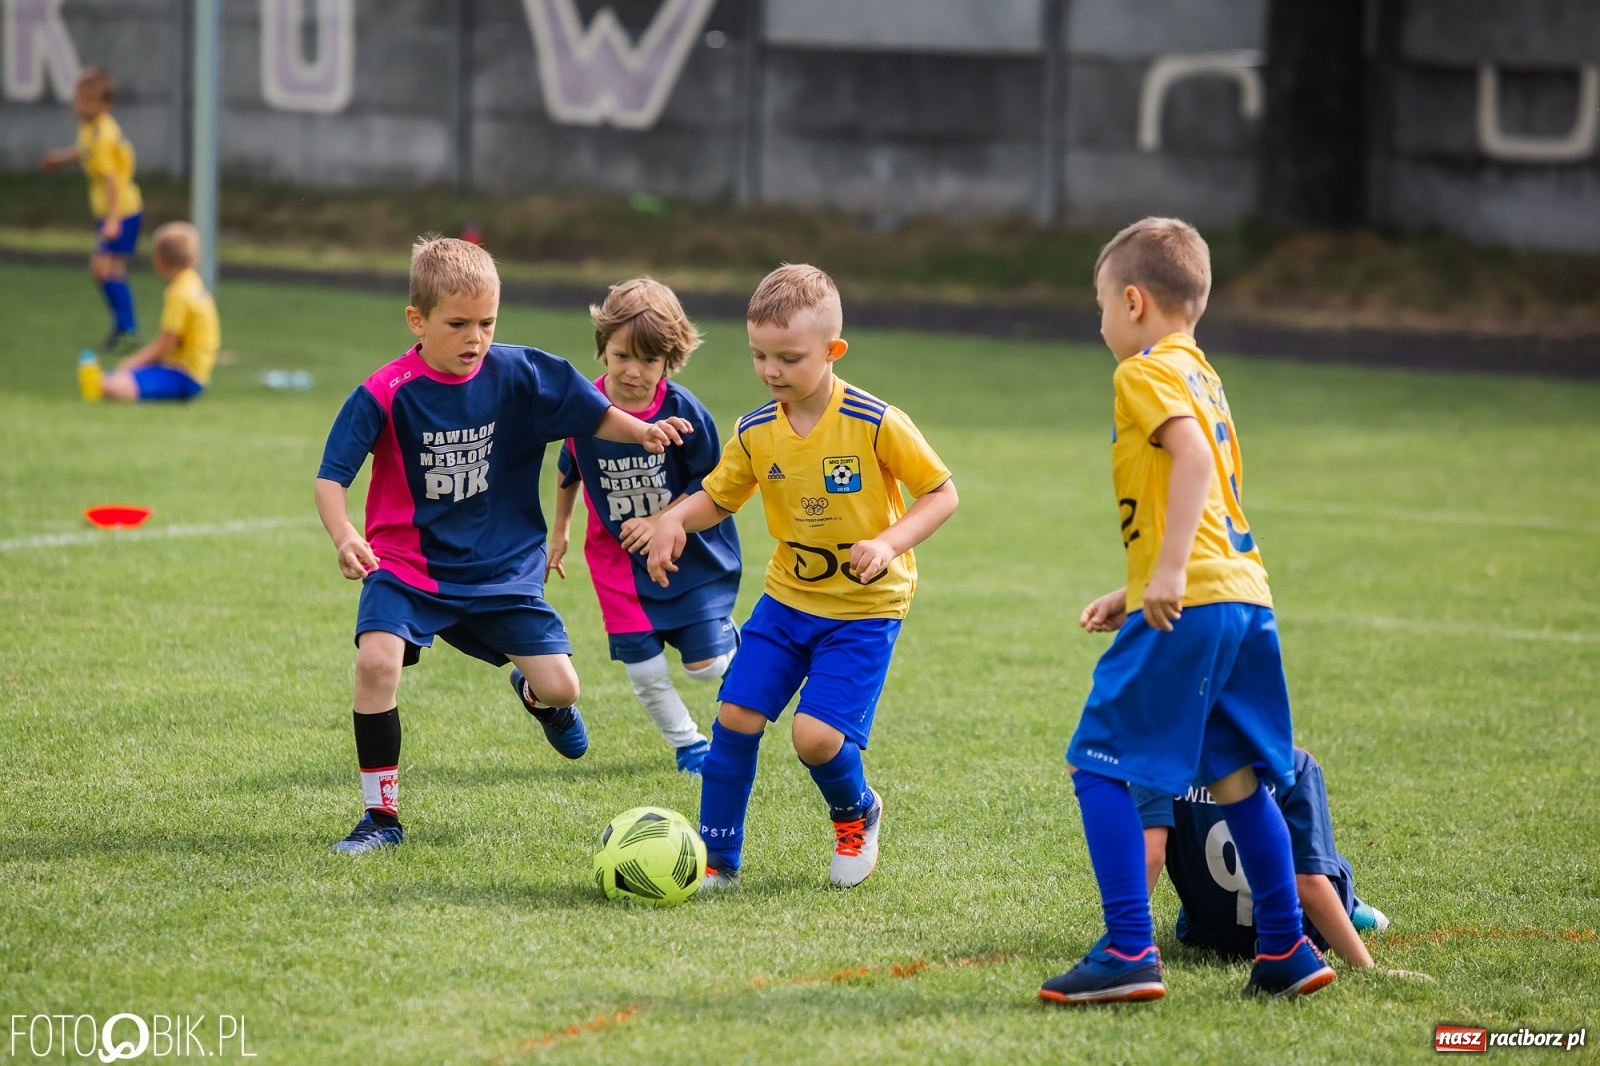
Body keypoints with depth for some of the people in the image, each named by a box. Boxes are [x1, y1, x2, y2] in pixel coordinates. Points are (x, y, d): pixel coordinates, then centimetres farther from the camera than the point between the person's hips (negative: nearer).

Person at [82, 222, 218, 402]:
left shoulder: (179, 294, -18)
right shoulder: (192, 283, 12)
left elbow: (162, 348, -17)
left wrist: (126, 365, -8)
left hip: (183, 377, -10)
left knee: (113, 387, -30)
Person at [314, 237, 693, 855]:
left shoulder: (518, 375, -8)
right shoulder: (386, 395, -15)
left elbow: (592, 414, 0)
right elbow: (331, 478, -15)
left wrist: (642, 432, -20)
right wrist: (343, 536, -34)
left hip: (503, 568, 2)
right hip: (407, 565, -2)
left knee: (560, 687, -3)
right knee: (376, 660, -26)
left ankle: (531, 692, 40)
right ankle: (381, 816, -9)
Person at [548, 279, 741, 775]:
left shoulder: (683, 412, -20)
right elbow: (569, 471, 9)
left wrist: (662, 522, -21)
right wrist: (559, 531, 18)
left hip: (692, 552, -2)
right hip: (619, 557, 2)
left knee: (706, 666, -4)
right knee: (644, 668, -3)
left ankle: (731, 637, 33)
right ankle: (687, 743, 22)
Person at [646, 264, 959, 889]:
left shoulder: (875, 425, -18)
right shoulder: (755, 434, -4)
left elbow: (941, 494, -10)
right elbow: (716, 498, 11)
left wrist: (889, 543, -25)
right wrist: (674, 520, -11)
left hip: (864, 608, -5)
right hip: (787, 599, 5)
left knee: (817, 736, -15)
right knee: (736, 716, -4)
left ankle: (857, 815, 19)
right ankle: (716, 860, 10)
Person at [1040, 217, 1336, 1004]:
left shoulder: (1145, 373, -5)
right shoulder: (1202, 376, 23)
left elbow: (1193, 455, -22)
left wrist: (1169, 570, -28)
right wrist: (1137, 594, 29)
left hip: (1189, 608, -9)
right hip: (1245, 594, 9)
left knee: (1097, 762, -6)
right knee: (1235, 777, 17)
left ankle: (1129, 953, -13)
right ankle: (1286, 952, 19)